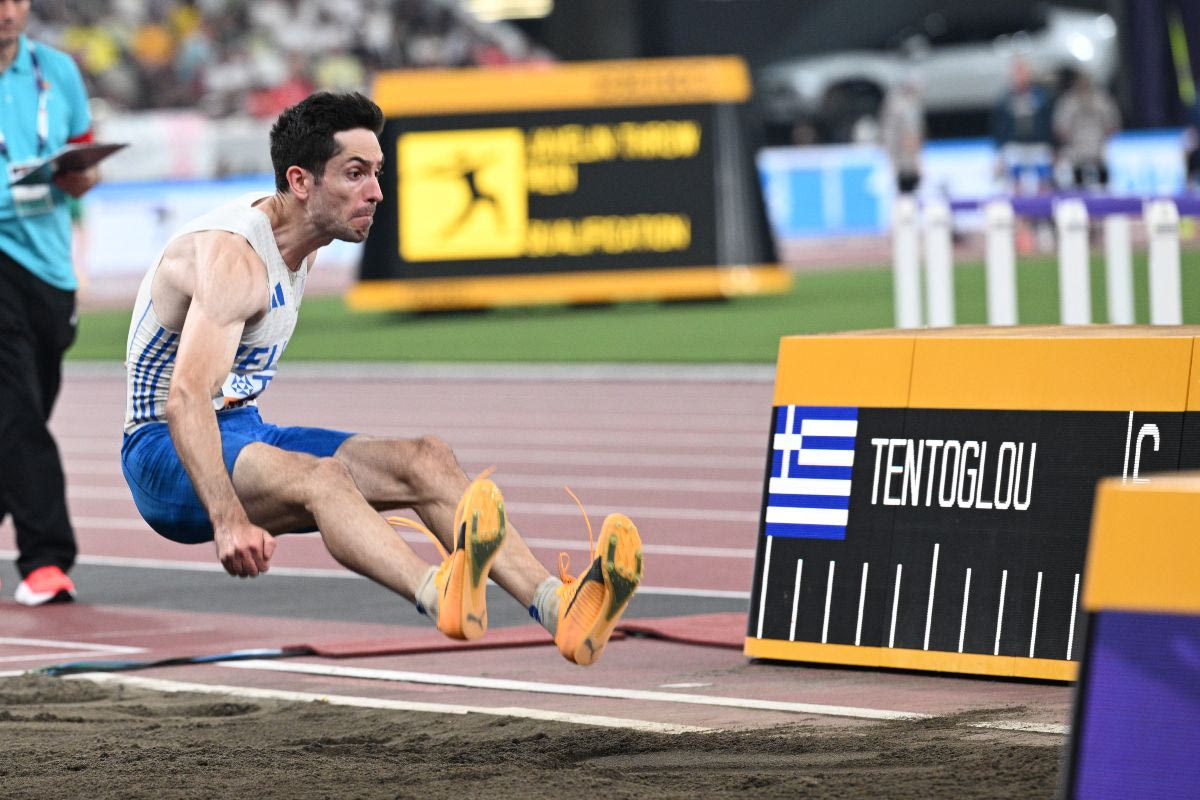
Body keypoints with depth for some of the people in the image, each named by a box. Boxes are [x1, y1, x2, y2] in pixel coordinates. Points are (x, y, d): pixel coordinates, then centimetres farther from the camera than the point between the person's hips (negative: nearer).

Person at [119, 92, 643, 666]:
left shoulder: (301, 247, 10)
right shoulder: (233, 257, -21)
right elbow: (185, 398, -35)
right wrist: (228, 520, -47)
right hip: (167, 452, -9)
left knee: (425, 460, -13)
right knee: (318, 475, -38)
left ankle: (557, 608, -33)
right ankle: (442, 596, -66)